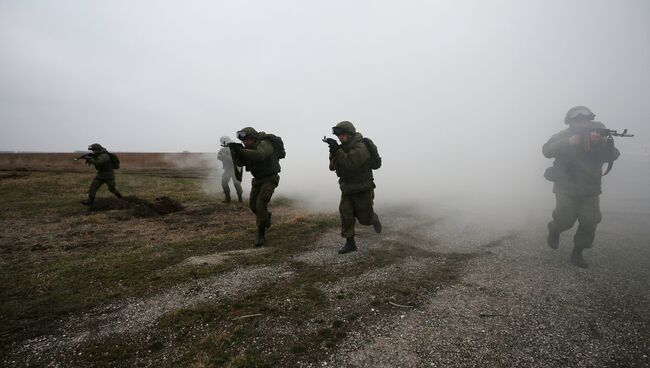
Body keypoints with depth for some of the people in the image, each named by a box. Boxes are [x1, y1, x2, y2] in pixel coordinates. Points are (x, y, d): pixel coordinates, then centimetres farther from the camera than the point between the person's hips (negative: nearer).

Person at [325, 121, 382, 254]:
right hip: (347, 190, 6)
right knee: (345, 215, -3)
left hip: (362, 190, -6)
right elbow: (333, 167, 0)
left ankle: (373, 218, 38)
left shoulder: (361, 147, -20)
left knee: (364, 219, 4)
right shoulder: (344, 148, 5)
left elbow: (350, 164, -31)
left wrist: (337, 150, -32)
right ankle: (350, 243, 7)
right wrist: (333, 152, -17)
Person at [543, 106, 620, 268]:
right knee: (565, 220, -9)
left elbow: (612, 156, -11)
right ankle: (554, 231, 26)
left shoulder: (599, 134, 0)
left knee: (590, 223, 0)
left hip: (590, 189, 3)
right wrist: (568, 142, -33)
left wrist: (601, 143, -29)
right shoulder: (563, 136, -6)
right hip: (566, 187, -3)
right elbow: (546, 150, -21)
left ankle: (577, 253, 17)